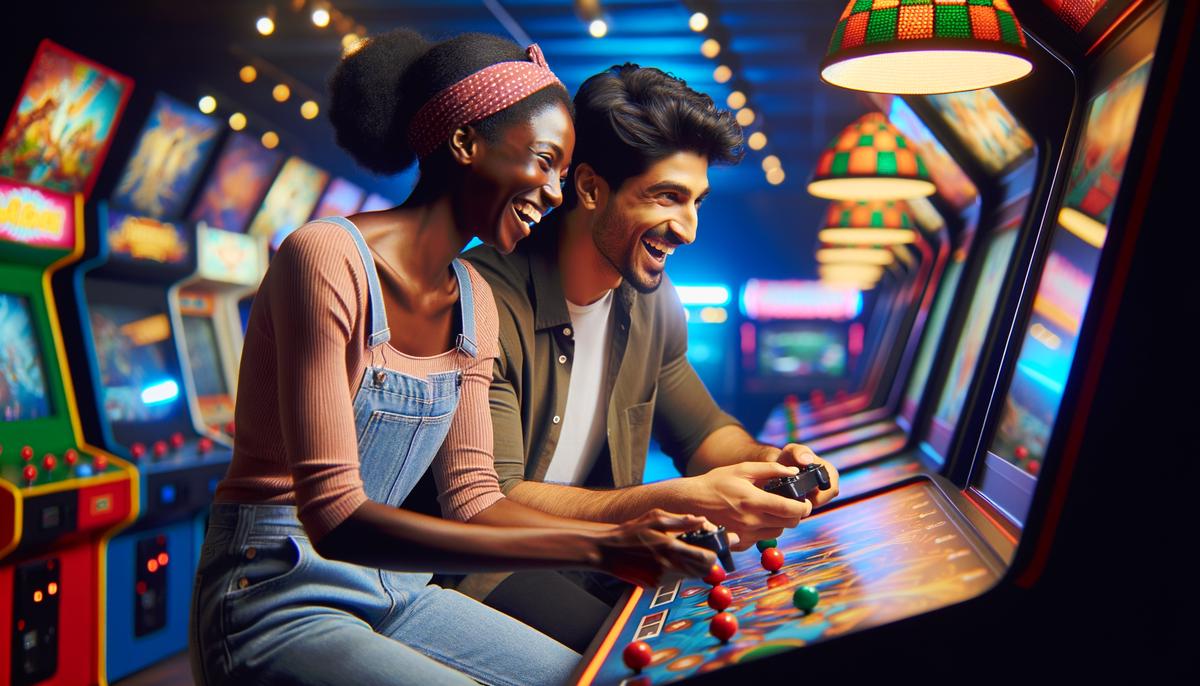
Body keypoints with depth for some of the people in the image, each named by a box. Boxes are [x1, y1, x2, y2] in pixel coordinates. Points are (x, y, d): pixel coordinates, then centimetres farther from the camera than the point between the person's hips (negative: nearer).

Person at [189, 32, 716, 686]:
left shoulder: (474, 301, 7)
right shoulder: (326, 258, -18)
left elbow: (473, 496, 8)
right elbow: (334, 517, -24)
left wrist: (627, 537, -7)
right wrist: (592, 548, -27)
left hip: (394, 594, 8)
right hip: (278, 601, -7)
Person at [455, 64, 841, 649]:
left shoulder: (653, 301, 2)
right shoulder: (488, 300, -24)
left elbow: (702, 429, 14)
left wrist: (771, 461, -11)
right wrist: (683, 501, -34)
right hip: (481, 566, -6)